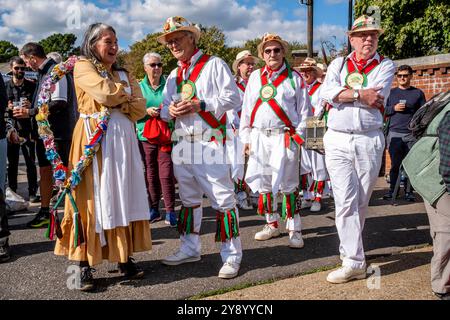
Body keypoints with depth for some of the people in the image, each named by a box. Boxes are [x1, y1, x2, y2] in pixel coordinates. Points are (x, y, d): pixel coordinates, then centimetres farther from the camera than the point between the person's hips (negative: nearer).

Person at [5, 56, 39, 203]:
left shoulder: (32, 86, 6)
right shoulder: (5, 86, 9)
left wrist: (31, 107, -13)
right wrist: (7, 107, -10)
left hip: (28, 130, -1)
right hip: (11, 130, 1)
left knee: (31, 163, 2)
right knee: (12, 163, 7)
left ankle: (32, 192, 9)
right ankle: (12, 192, 15)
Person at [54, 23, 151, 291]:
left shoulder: (123, 74, 19)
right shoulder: (82, 67, 2)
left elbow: (139, 108, 7)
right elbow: (107, 93, -16)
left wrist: (118, 103, -8)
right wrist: (125, 90, 3)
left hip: (123, 137, 6)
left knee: (123, 195, 5)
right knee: (93, 197, -6)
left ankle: (125, 257, 14)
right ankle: (85, 265, 2)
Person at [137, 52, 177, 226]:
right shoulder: (139, 87, 6)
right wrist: (147, 111, -14)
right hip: (145, 137, 2)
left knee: (166, 175, -7)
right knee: (151, 175, 9)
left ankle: (170, 211, 3)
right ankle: (153, 209, 22)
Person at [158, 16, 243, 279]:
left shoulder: (213, 64, 0)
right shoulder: (174, 75, 20)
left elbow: (233, 98, -7)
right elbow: (165, 108, 21)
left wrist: (200, 105, -16)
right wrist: (170, 110, -3)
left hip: (210, 142, -7)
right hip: (182, 144, 7)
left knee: (223, 198, -6)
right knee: (189, 198, 15)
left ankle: (232, 255, 4)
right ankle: (190, 248, 28)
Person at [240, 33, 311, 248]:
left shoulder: (294, 78, 4)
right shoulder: (255, 77, 13)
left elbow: (304, 110, 3)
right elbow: (246, 109, 12)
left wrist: (298, 136, -5)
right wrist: (246, 138, 7)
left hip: (285, 137, -4)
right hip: (259, 136, 4)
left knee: (287, 185, -3)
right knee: (263, 183, 10)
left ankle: (294, 230, 7)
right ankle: (272, 225, 25)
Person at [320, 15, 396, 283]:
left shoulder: (386, 66, 7)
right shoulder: (338, 64, 12)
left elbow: (377, 97, -13)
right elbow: (327, 93, -8)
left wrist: (343, 93, -8)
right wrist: (361, 94, -13)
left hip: (370, 140, 0)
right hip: (338, 140, 0)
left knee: (361, 202, 8)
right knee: (345, 201, -6)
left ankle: (350, 248, 24)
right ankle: (354, 262, 0)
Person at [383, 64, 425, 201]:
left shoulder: (418, 93, 10)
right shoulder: (390, 92, 13)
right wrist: (394, 108, -8)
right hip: (394, 134, 1)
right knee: (395, 164, 1)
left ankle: (409, 191, 7)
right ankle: (392, 190, 10)